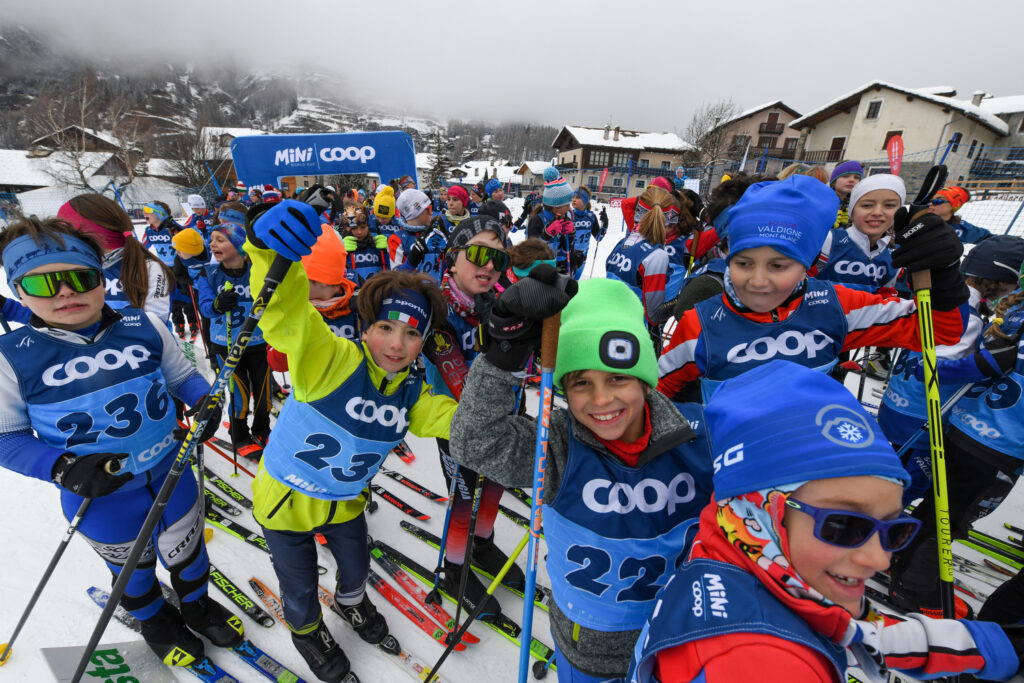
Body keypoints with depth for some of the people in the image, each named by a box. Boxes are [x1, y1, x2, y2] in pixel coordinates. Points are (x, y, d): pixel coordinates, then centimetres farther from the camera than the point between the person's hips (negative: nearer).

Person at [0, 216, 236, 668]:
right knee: (133, 570, 26)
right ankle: (156, 621, 57)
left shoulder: (144, 327, -12)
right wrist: (63, 468, -24)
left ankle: (197, 605, 55)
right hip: (100, 498, -1)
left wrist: (205, 400, -19)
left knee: (186, 551, 24)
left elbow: (181, 376, 2)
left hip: (170, 476, 1)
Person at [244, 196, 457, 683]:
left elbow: (455, 419, -12)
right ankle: (306, 630, 55)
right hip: (286, 499, -4)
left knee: (356, 565, 29)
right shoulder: (331, 359, -33)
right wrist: (269, 246, -67)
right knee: (300, 588, 19)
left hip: (345, 501, 5)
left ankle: (350, 600, 65)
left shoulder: (412, 393, -15)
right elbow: (286, 315, -48)